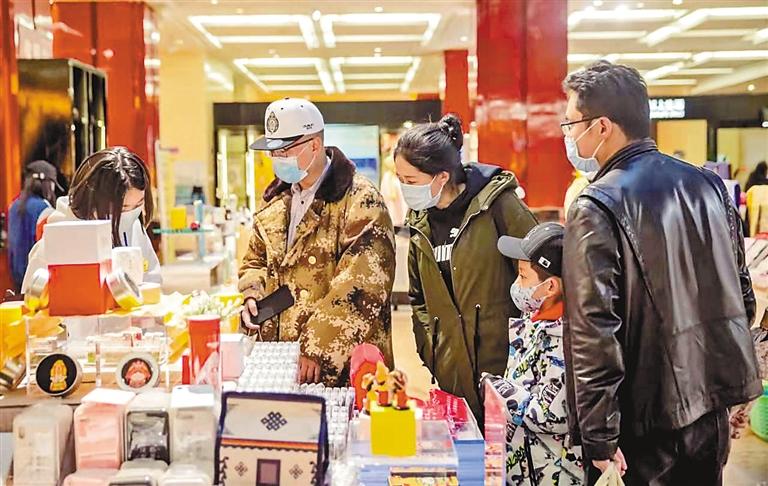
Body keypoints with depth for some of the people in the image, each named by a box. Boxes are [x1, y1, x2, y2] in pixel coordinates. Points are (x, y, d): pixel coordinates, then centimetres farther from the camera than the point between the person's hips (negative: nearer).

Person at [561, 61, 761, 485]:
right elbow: (741, 293, 12)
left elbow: (594, 330, -20)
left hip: (653, 412, -6)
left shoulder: (596, 209, -16)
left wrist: (599, 435, -15)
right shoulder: (708, 184, 4)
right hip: (714, 403, 6)